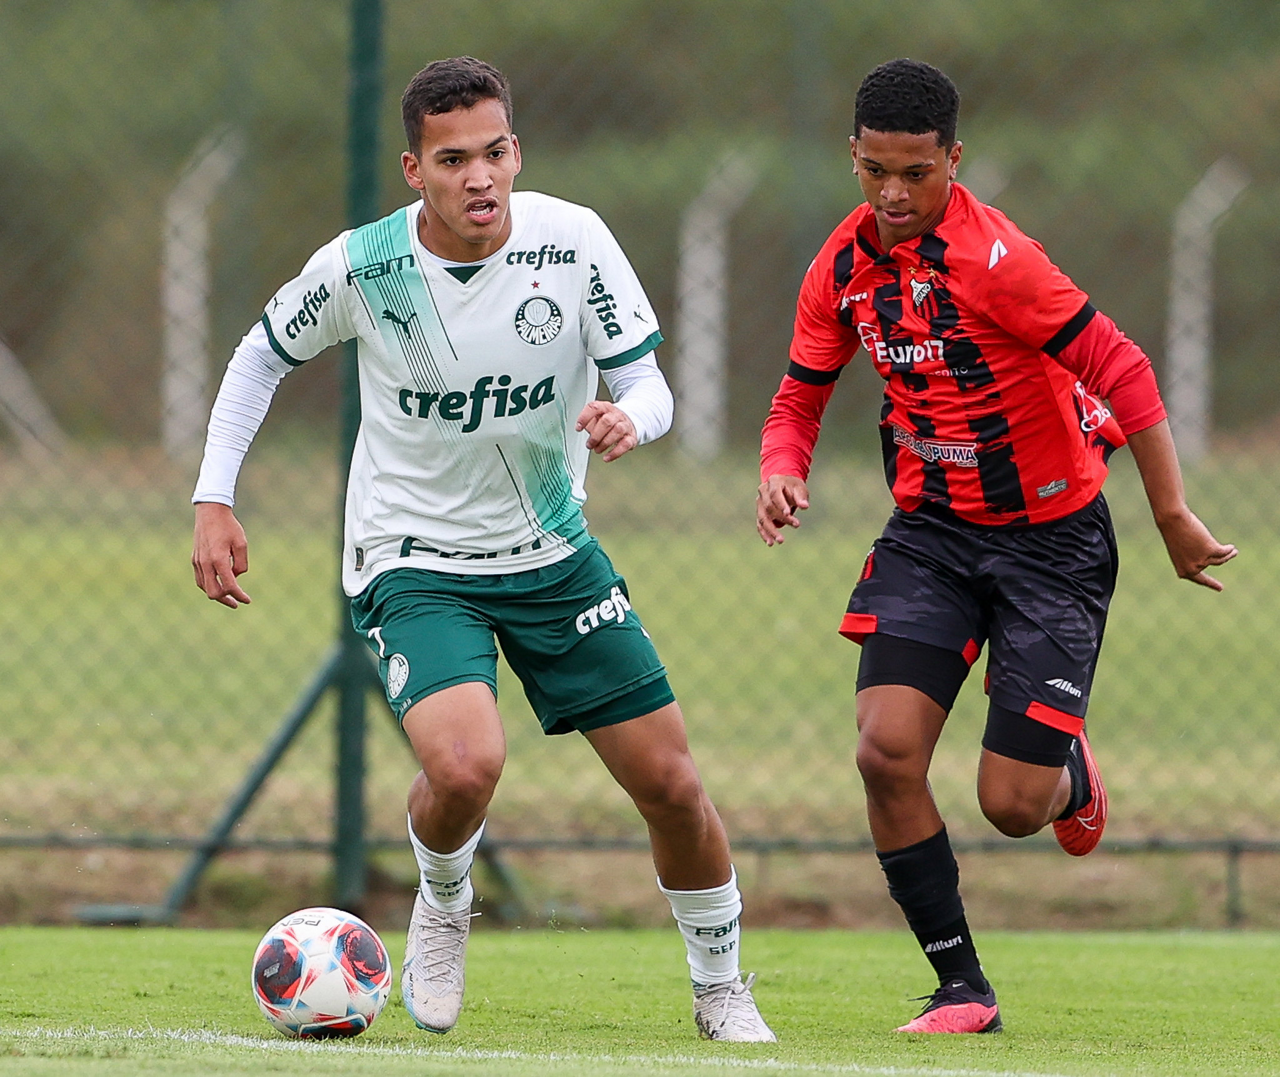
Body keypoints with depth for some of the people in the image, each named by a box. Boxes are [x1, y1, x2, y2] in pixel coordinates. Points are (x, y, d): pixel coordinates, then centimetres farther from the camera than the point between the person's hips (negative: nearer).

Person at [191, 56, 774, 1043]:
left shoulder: (572, 241, -15)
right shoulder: (360, 266, -15)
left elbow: (649, 383, -10)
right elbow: (264, 354, 3)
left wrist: (629, 418, -34)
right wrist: (215, 500, -2)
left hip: (553, 551, 3)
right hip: (413, 562, -3)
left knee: (671, 785, 2)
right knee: (466, 767, -29)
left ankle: (721, 988, 28)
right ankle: (442, 907, 7)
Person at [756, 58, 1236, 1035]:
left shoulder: (993, 257, -22)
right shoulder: (844, 265, -1)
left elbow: (1121, 371, -20)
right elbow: (803, 393, 12)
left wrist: (1175, 520, -20)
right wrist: (782, 470, -11)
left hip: (1053, 535, -5)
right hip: (931, 530, 5)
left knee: (1012, 803, -6)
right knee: (887, 750, -14)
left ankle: (1070, 772, 34)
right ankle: (961, 987, 0)